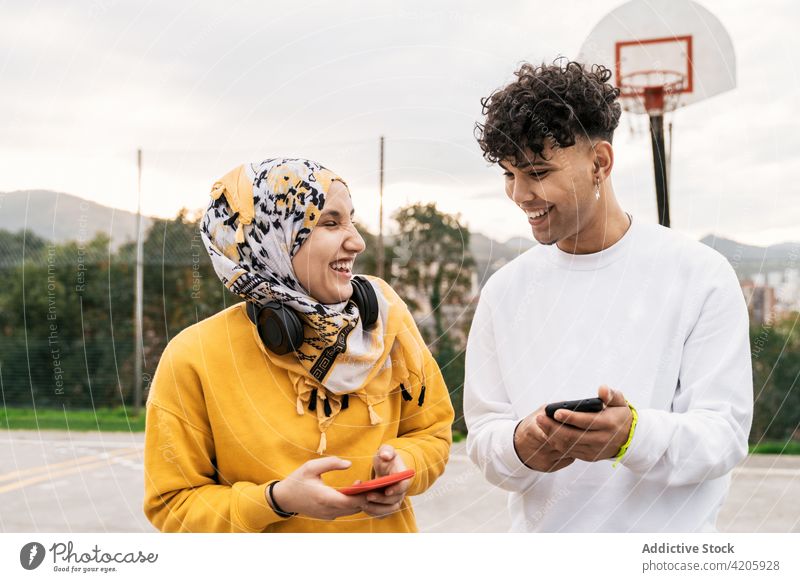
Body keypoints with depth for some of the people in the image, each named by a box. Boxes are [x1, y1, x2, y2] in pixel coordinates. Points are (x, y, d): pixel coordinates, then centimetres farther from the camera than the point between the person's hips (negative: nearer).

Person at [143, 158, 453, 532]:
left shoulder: (383, 316, -13)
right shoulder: (194, 360, -20)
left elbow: (431, 431, -2)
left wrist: (402, 465, -22)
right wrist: (278, 499, -27)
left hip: (384, 525, 2)